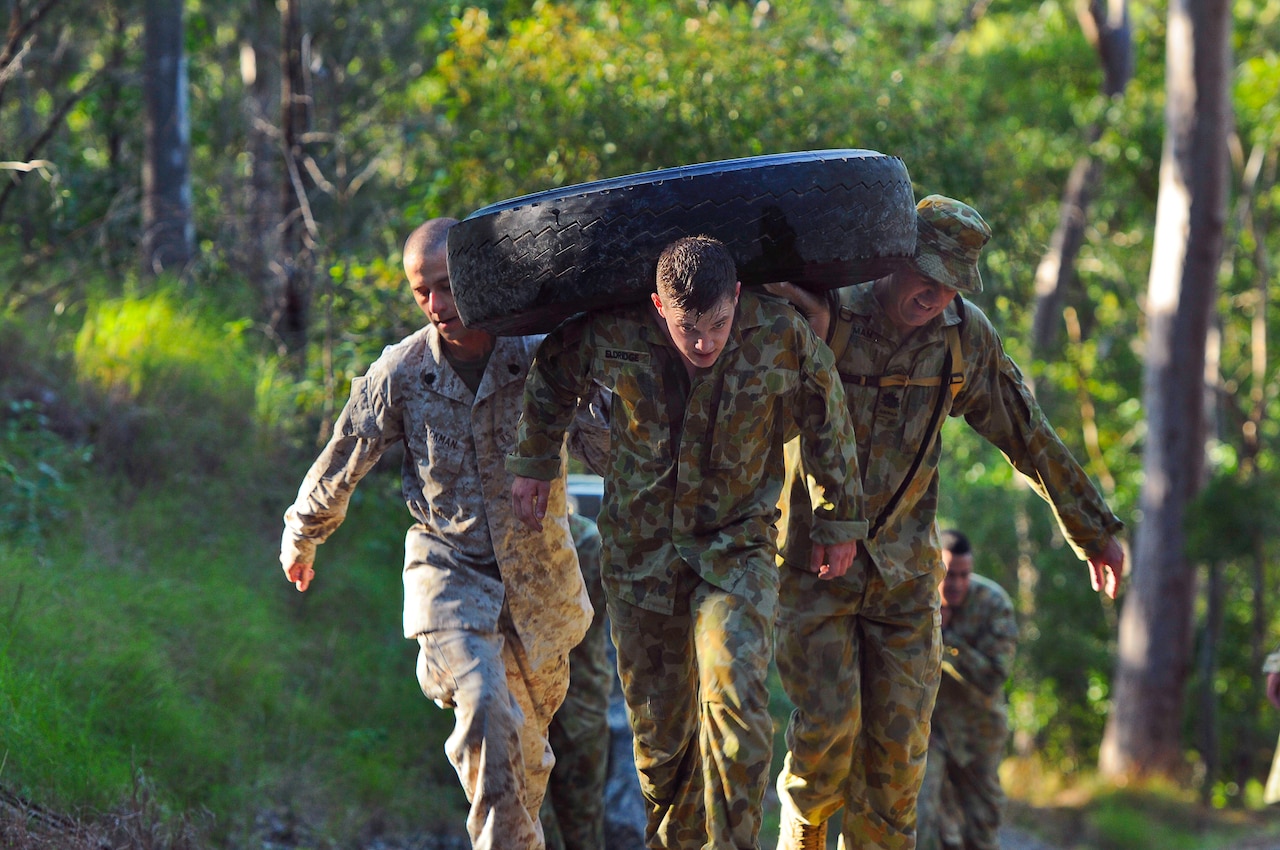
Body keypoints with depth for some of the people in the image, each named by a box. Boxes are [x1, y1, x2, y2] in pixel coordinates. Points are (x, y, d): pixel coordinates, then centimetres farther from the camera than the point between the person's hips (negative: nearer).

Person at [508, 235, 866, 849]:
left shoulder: (781, 334, -16)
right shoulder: (613, 334, -15)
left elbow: (827, 422, 2)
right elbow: (551, 377, 9)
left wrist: (839, 519, 10)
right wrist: (535, 463, 12)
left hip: (737, 546, -2)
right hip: (639, 547, 2)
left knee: (735, 700, -22)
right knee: (657, 723, 8)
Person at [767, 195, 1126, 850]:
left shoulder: (965, 338, 0)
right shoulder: (819, 317, -12)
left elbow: (1029, 437, 10)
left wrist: (1092, 528, 16)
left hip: (905, 569, 3)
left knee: (898, 738, -3)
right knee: (828, 723, -13)